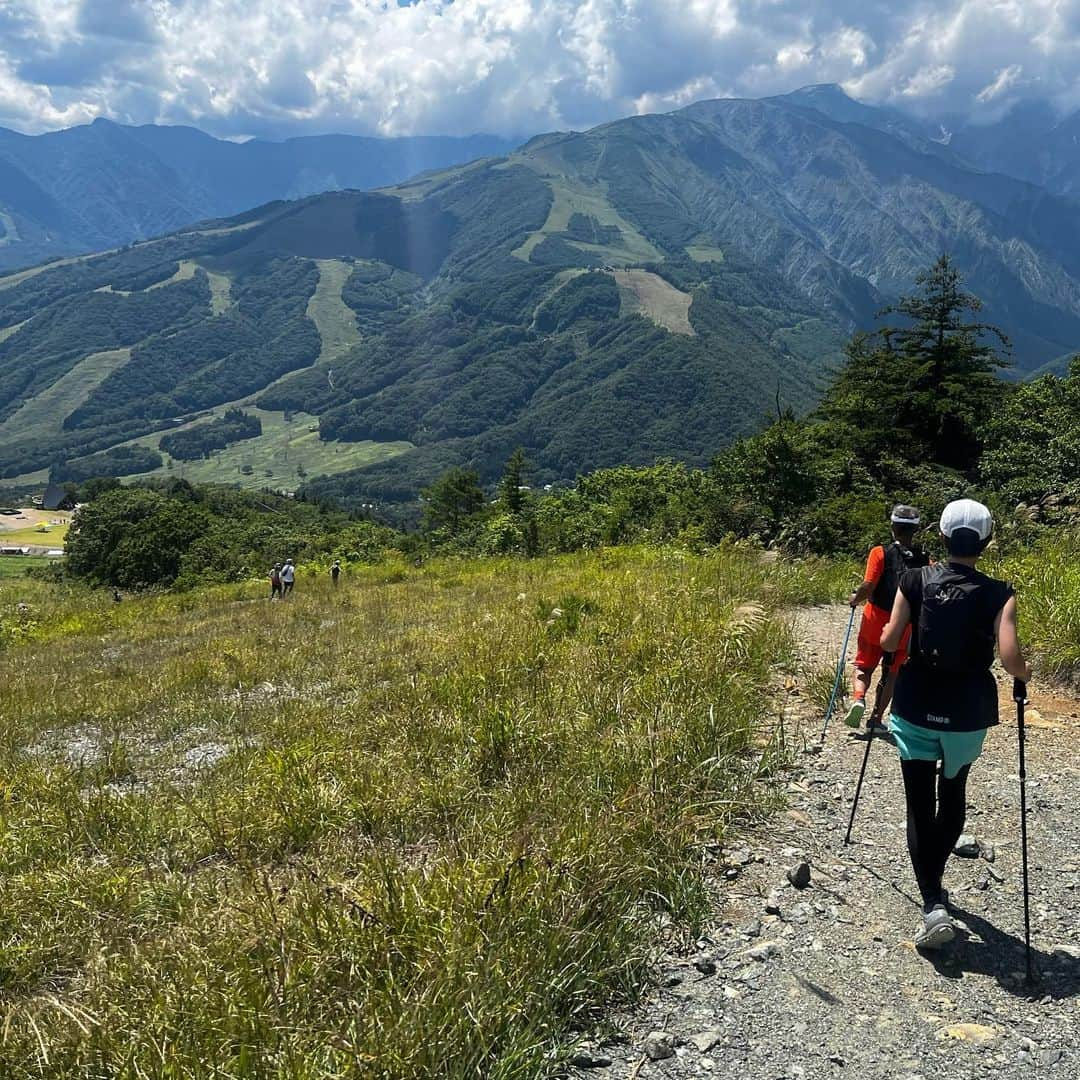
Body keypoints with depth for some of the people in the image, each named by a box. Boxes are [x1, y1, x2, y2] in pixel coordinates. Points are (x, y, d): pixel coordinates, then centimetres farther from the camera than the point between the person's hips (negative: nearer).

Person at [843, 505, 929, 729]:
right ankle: (876, 718, 17)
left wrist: (855, 599, 1)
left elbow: (868, 587, -18)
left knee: (864, 666, 13)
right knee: (892, 673, 17)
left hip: (876, 620, -2)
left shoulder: (880, 552, -10)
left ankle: (858, 698, -14)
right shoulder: (923, 558, -2)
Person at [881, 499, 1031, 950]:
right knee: (952, 797, 21)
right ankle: (933, 884, 34)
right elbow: (1009, 658, -18)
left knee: (919, 805, 4)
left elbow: (888, 642, -8)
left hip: (915, 708, -1)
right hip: (967, 713, 1)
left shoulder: (915, 581, -6)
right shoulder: (998, 594, -8)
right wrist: (1026, 672, 5)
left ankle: (933, 904, -7)